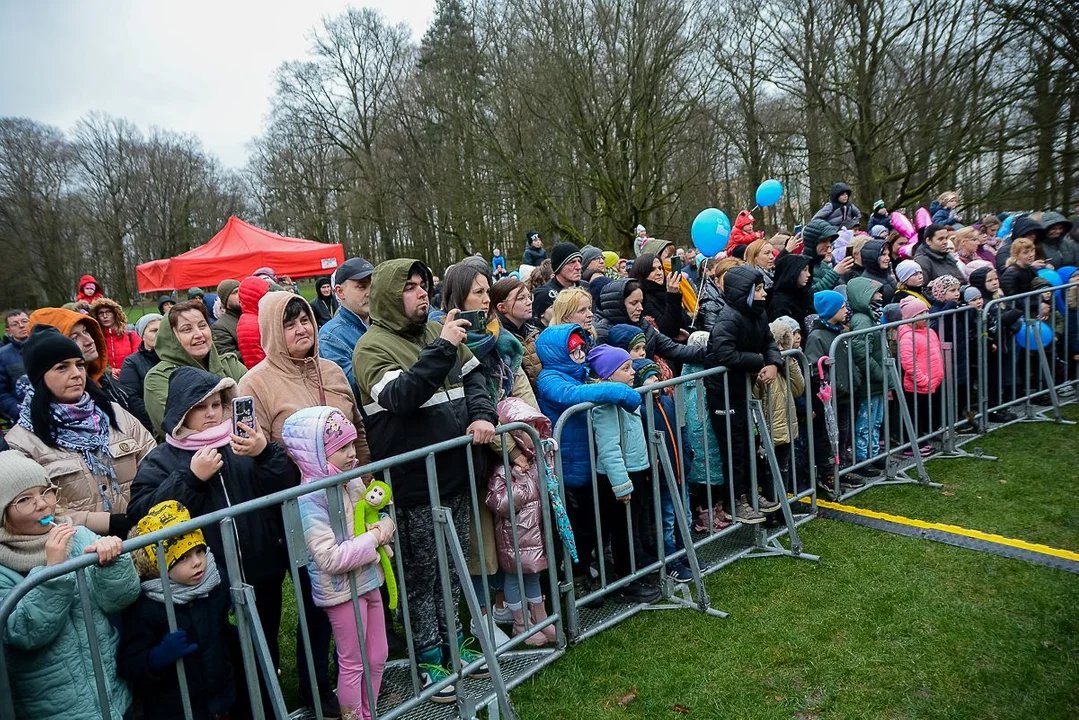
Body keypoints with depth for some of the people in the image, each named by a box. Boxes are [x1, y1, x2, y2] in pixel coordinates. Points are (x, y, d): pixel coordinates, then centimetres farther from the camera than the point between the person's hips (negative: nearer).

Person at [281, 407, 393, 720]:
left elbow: (373, 514, 16)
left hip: (369, 581, 8)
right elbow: (330, 559, -29)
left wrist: (385, 524, -7)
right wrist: (373, 539, -23)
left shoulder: (354, 482, -1)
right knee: (353, 664, 11)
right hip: (342, 590, -7)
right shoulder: (310, 500, -24)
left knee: (377, 657, 21)